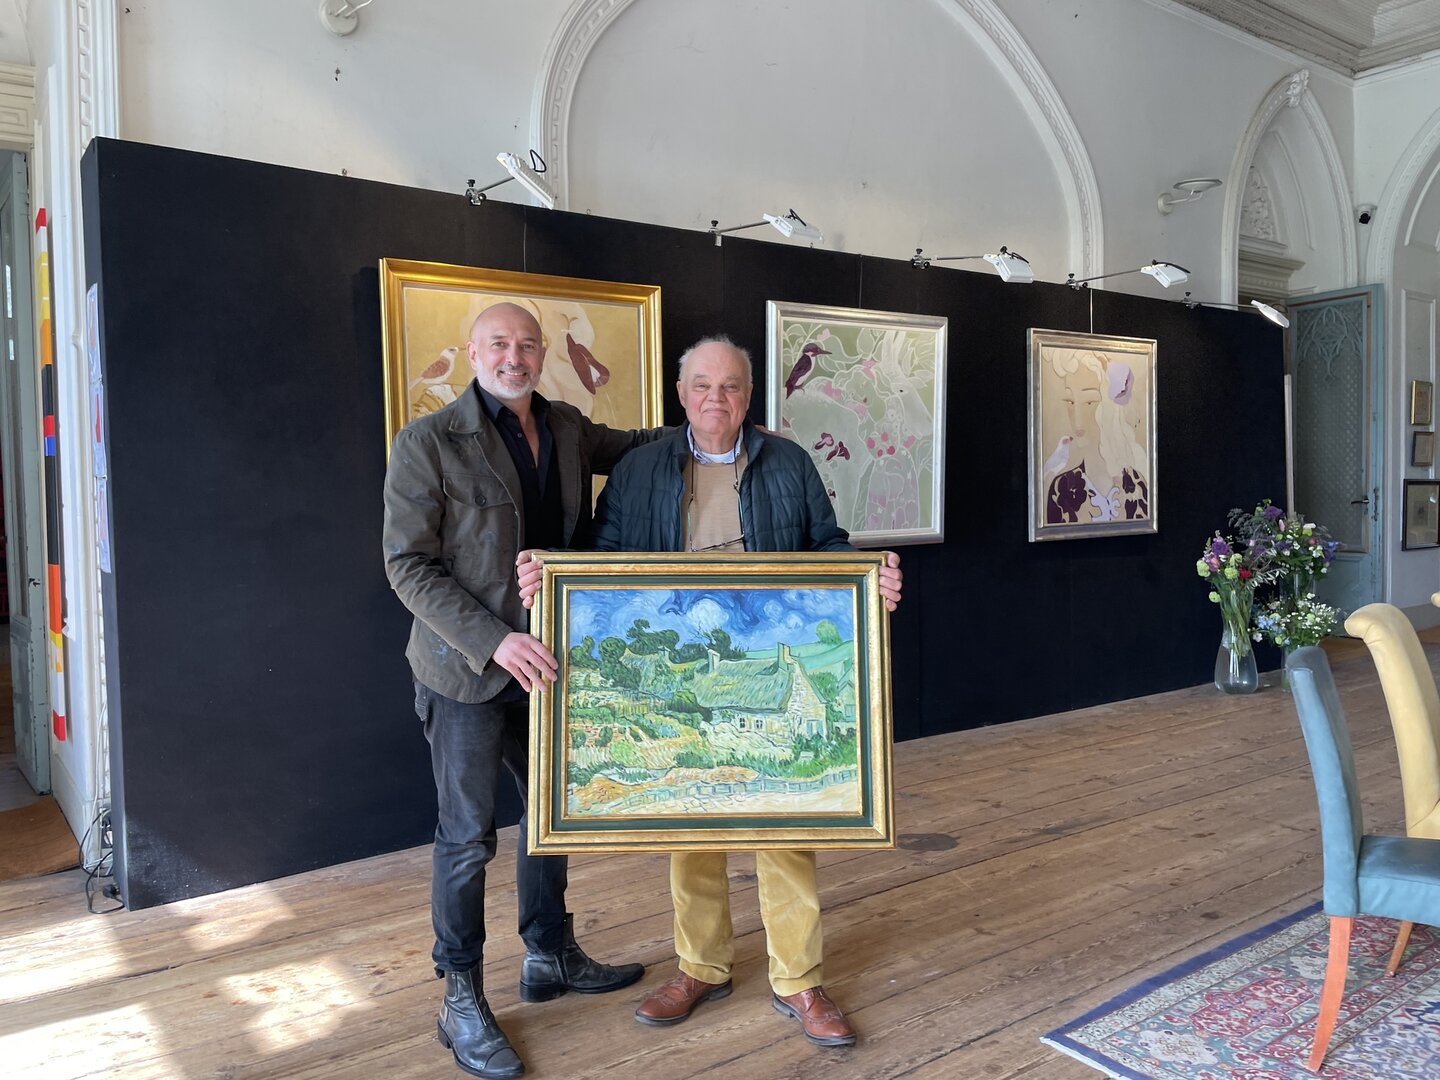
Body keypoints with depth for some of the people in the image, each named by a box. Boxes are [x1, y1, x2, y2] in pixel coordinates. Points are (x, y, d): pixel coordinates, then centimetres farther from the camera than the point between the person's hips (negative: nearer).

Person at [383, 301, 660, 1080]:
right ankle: (462, 1003, 21)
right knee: (467, 835, 3)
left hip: (547, 659, 6)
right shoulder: (428, 444, -12)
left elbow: (627, 447, 26)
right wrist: (494, 641, -24)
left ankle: (550, 957, 38)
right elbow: (408, 564, -14)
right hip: (469, 670, -6)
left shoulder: (566, 429, 6)